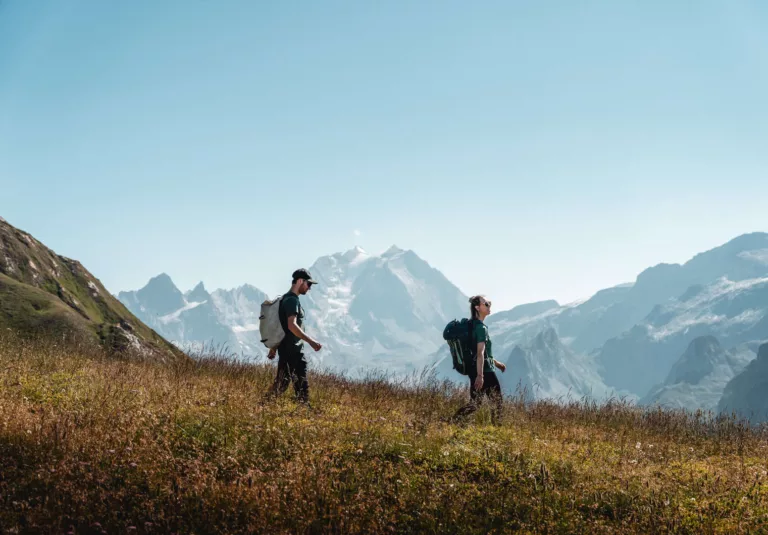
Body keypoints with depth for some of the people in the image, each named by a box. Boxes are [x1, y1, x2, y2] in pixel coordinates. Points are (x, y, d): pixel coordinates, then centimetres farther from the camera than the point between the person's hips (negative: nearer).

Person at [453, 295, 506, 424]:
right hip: (484, 371, -9)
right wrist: (480, 375, -32)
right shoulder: (481, 328, -17)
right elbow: (480, 353, -26)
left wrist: (496, 362, 31)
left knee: (475, 404, 12)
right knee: (497, 401, 5)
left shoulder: (472, 326, 14)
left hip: (475, 371, 9)